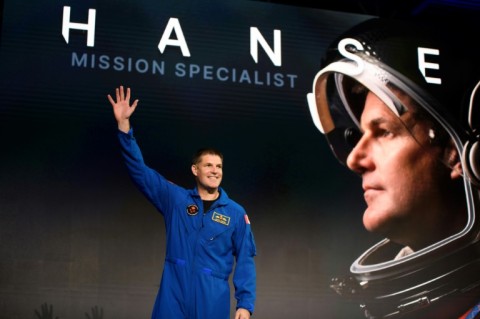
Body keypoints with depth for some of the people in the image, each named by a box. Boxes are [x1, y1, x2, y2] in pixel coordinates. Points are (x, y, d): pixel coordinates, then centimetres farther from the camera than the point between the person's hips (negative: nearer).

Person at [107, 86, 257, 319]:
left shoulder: (236, 213, 4)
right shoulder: (175, 199, 5)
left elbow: (245, 260, 3)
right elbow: (139, 170, 3)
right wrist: (124, 125, -6)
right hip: (173, 298, 1)